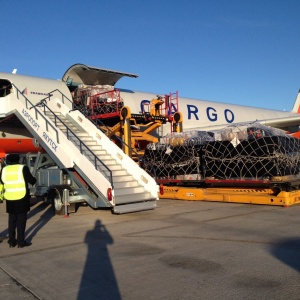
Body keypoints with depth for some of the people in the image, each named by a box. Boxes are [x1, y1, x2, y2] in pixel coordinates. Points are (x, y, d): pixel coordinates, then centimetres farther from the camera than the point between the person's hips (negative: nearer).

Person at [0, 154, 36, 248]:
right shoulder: (23, 168, -8)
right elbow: (32, 181, -5)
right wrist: (34, 179, 17)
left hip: (10, 199, 4)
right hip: (22, 198, -4)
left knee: (11, 220, 14)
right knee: (21, 220, 3)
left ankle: (11, 241, 18)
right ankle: (21, 242, 4)